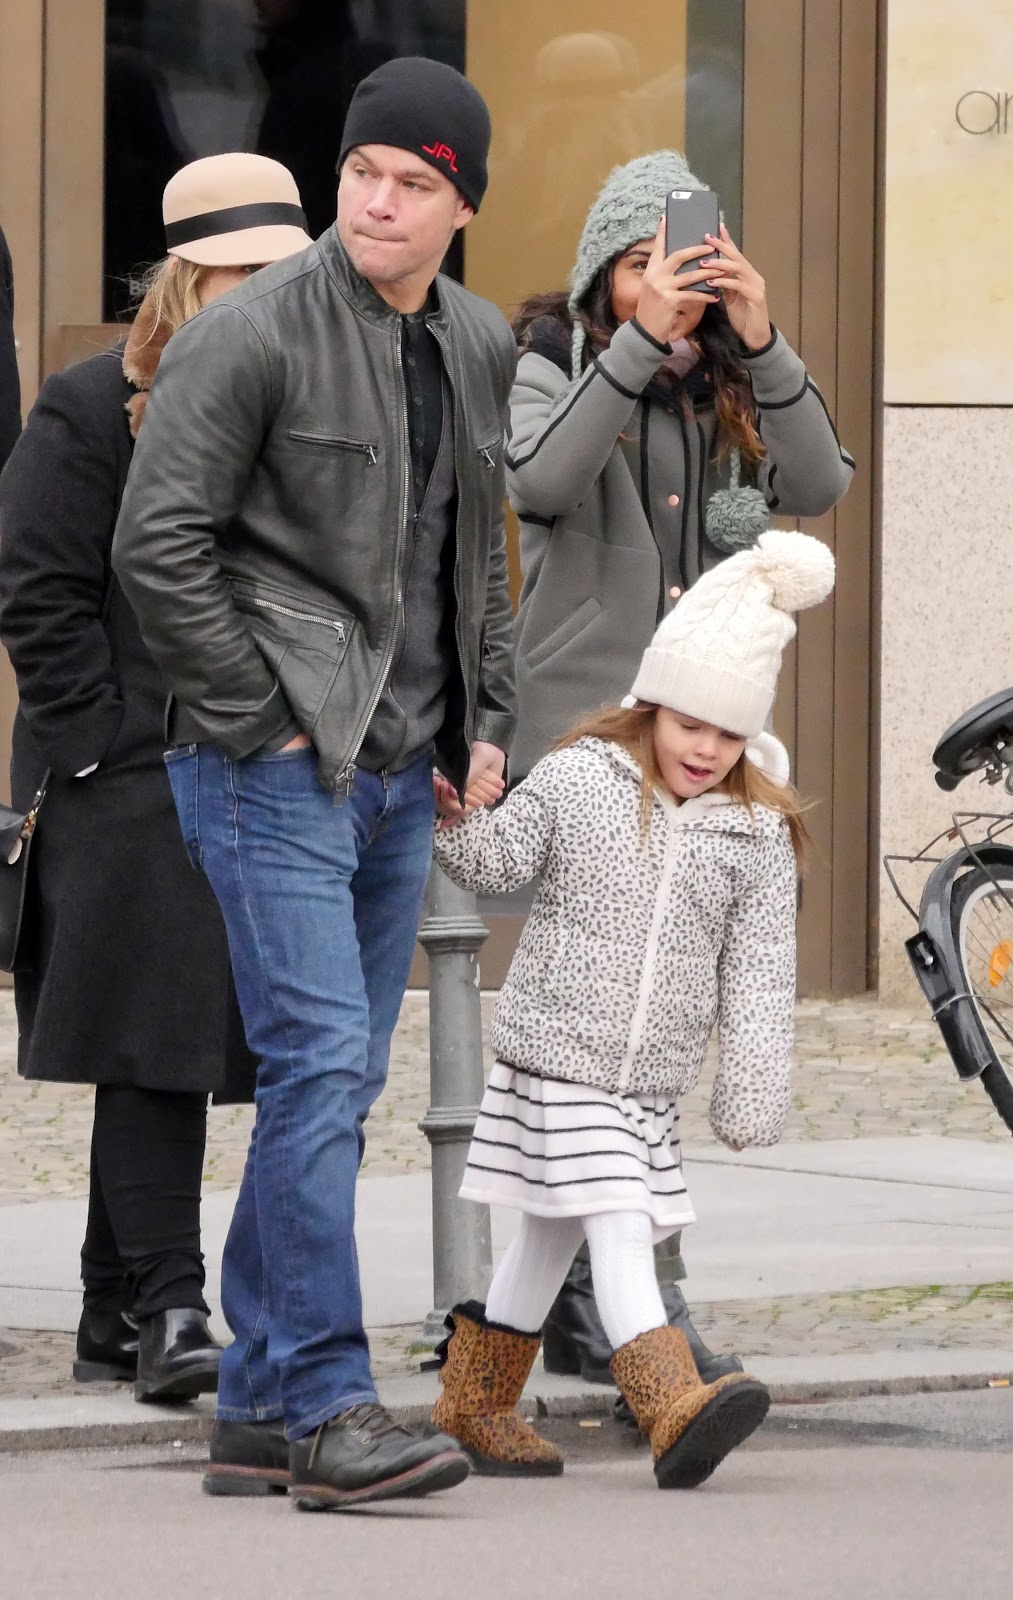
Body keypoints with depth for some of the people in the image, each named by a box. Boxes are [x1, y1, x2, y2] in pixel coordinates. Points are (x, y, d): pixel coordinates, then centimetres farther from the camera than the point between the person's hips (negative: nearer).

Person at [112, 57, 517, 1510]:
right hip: (276, 767, -8)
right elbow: (157, 547, -13)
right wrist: (265, 719, -13)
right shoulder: (252, 337, -11)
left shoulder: (480, 350, 12)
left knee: (336, 1086, 9)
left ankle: (256, 1413, 14)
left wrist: (482, 722, 14)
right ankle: (327, 1406, -15)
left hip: (402, 775, 8)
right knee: (319, 1064, -15)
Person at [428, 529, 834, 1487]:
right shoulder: (574, 781, -6)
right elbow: (495, 864, -3)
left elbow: (759, 971, 0)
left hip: (654, 1076, 4)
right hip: (558, 1051, -4)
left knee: (553, 1233, 14)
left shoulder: (758, 833, 0)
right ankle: (674, 1407, -27)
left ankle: (474, 1399, 27)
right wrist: (456, 818, -23)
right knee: (617, 1228, -15)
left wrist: (753, 1085, -4)